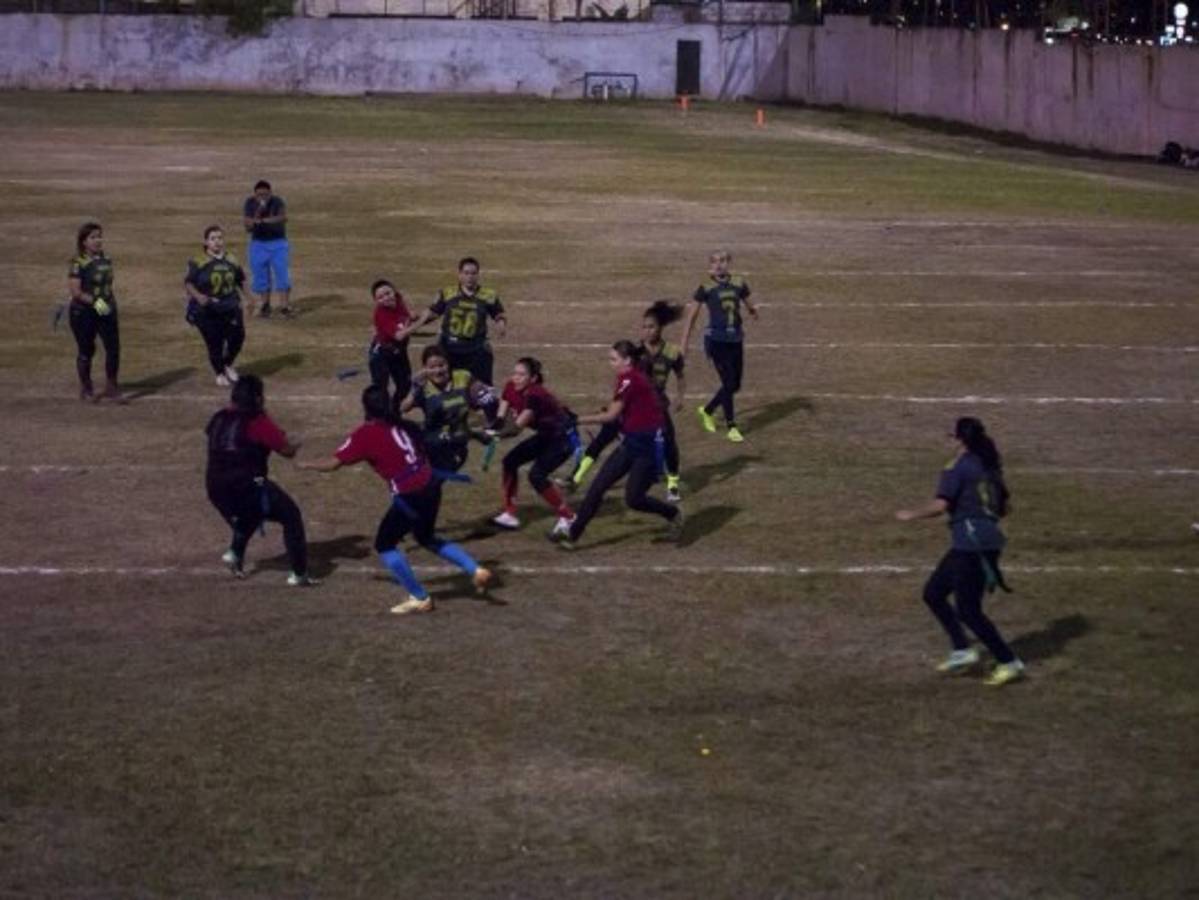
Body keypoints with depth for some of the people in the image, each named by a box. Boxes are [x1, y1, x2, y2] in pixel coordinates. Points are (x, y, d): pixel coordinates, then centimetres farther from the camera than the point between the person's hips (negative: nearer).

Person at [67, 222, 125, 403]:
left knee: (114, 347, 0)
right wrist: (95, 301, -27)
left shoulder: (105, 259, 8)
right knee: (86, 351, 5)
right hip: (83, 313, -6)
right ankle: (86, 389, 20)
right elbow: (75, 291, -18)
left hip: (106, 311, 6)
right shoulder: (78, 263, -13)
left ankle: (111, 387, 12)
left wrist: (112, 304, 18)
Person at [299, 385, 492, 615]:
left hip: (409, 496, -7)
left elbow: (334, 463, -6)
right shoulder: (403, 425, 11)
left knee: (385, 545, 11)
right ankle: (476, 570, 22)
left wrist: (307, 465, 10)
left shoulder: (366, 434, -7)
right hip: (431, 486, 7)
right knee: (427, 538, 30)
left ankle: (419, 598, 12)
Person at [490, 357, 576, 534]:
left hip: (563, 438, -9)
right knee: (510, 461, -1)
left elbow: (517, 426, -39)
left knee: (536, 475, -20)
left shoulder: (535, 395, -32)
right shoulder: (511, 388, -9)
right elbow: (500, 418, -13)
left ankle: (567, 516, -3)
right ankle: (510, 515, 6)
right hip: (544, 436, 9)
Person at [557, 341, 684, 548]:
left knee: (633, 499, -5)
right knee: (598, 486, 3)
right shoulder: (636, 377, 11)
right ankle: (573, 533, 5)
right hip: (631, 443, 10)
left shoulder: (629, 379, -17)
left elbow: (611, 415, -17)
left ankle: (673, 513, 20)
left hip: (648, 446, -10)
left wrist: (578, 420, -11)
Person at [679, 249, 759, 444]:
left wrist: (752, 310, -8)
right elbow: (691, 316, -3)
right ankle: (732, 427, 8)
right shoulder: (706, 287, -7)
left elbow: (748, 305, 16)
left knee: (735, 385, 10)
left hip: (735, 340, 5)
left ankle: (707, 410, 34)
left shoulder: (738, 283, 4)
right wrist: (683, 344, -4)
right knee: (729, 384, -7)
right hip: (716, 340, -5)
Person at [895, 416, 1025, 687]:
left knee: (968, 611, -4)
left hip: (970, 543, -9)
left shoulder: (957, 467, -9)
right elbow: (1003, 508, 18)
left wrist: (911, 515, -4)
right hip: (988, 539, 9)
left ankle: (1008, 662, -1)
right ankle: (962, 650, 10)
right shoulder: (988, 467, 15)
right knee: (933, 593, 15)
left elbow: (940, 505, -18)